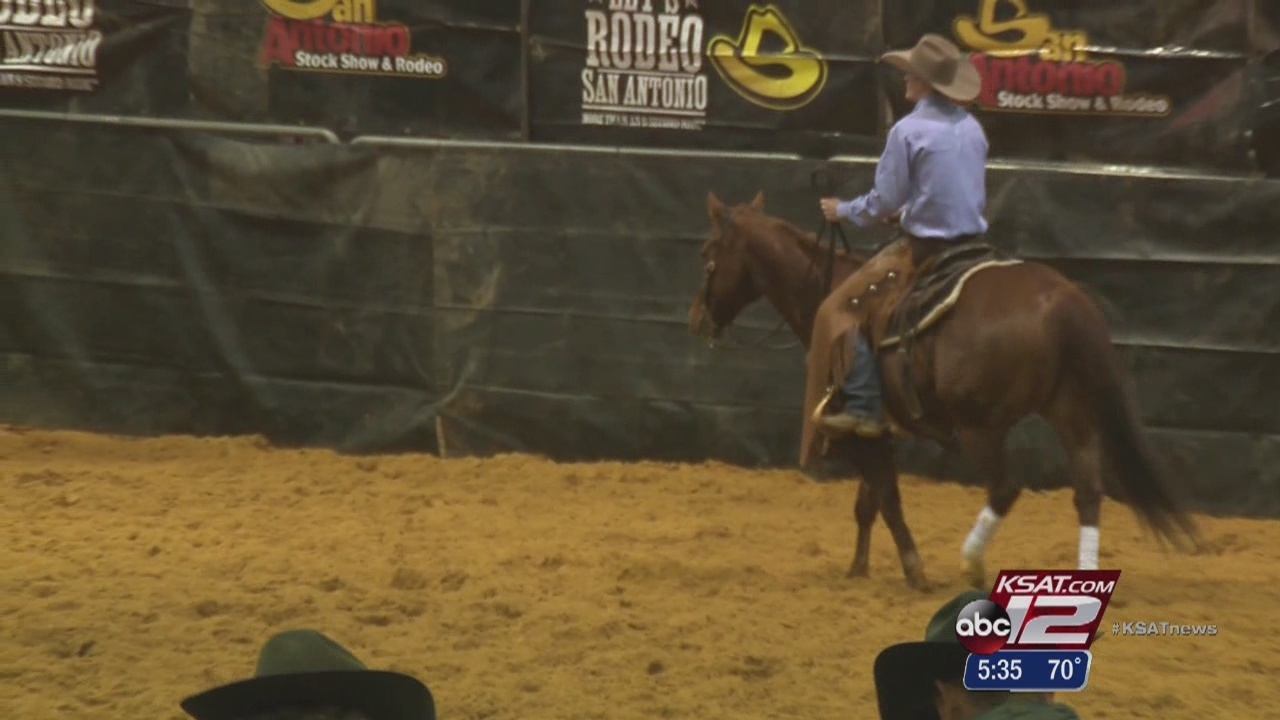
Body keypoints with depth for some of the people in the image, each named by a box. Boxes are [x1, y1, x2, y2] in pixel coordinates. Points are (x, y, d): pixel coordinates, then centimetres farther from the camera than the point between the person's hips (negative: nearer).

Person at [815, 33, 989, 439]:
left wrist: (843, 211, 8)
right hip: (972, 246, 7)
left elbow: (884, 201, -10)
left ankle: (863, 407, -5)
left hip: (927, 250, -7)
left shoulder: (908, 130, -12)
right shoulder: (973, 129, 9)